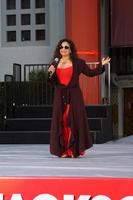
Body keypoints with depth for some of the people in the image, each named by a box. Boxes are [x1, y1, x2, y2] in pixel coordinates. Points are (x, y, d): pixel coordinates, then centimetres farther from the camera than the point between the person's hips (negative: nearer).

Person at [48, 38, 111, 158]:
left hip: (74, 96, -3)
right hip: (60, 97, 3)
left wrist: (102, 65, -7)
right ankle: (63, 150, 3)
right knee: (60, 122, 0)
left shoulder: (78, 63, 2)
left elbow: (90, 72, 3)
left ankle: (75, 150, 1)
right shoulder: (55, 63, 10)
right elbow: (51, 82, 10)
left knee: (75, 121, -4)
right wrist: (51, 73, -9)